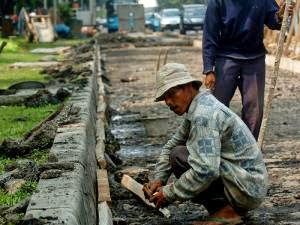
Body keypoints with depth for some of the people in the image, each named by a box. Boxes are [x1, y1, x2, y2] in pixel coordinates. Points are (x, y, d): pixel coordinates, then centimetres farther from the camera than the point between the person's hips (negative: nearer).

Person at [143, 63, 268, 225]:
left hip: (247, 189, -10)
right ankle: (230, 205, 10)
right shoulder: (195, 110, 10)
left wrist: (169, 193, -19)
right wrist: (158, 179, 3)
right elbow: (170, 146, 18)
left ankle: (225, 211, -9)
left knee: (179, 156, -16)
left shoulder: (203, 114, -22)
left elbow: (205, 170, -30)